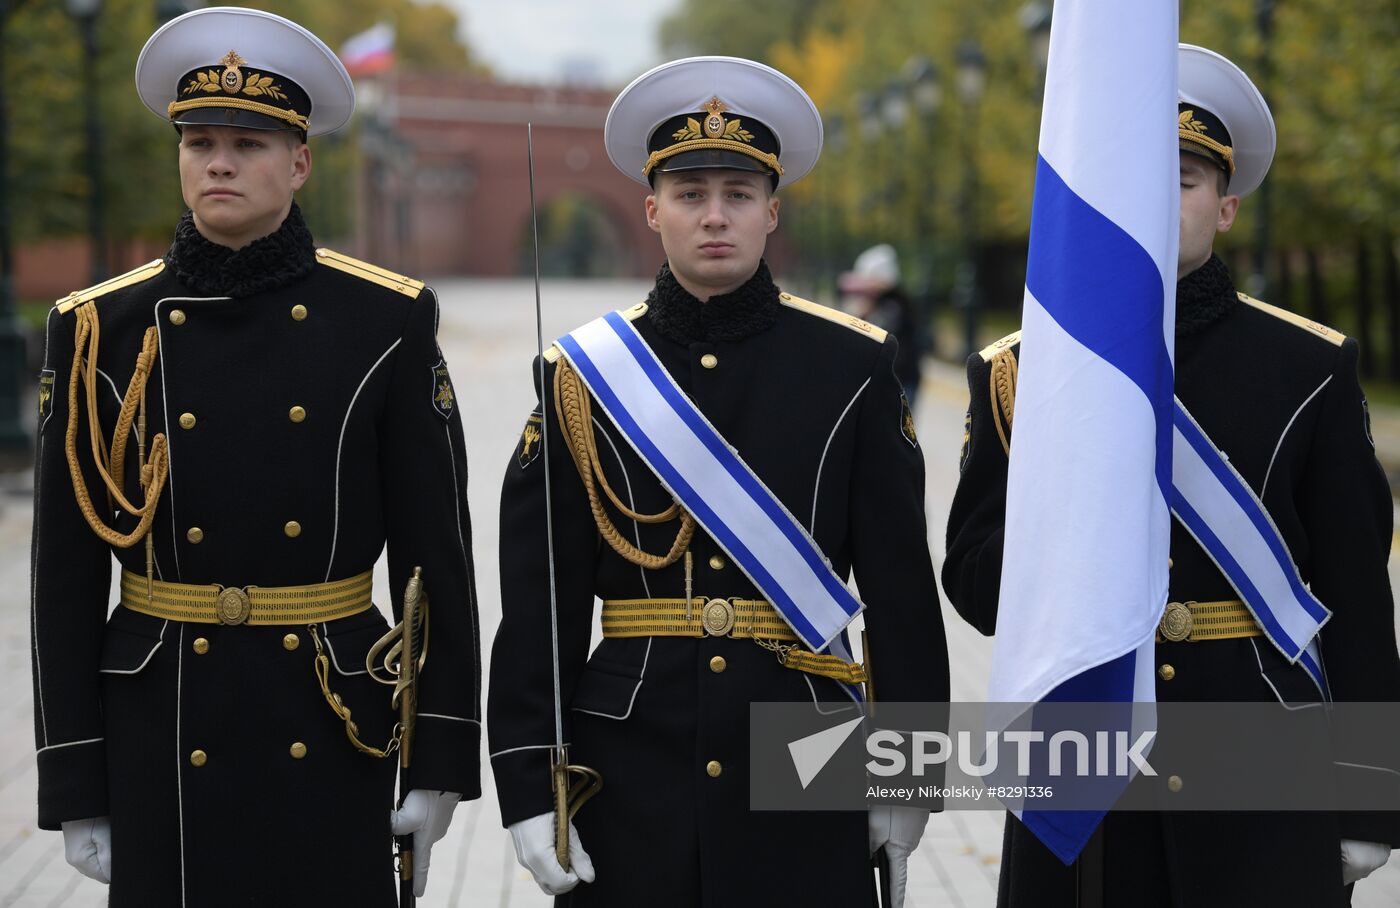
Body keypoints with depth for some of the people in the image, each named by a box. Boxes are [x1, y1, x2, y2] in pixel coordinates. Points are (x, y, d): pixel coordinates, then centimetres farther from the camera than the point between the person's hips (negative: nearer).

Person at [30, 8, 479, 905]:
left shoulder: (386, 322, -1)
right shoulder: (105, 330, 0)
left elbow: (437, 551, 0)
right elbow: (67, 571, 1)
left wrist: (441, 758, -3)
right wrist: (75, 787, -1)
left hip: (334, 729, 0)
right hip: (165, 727, 0)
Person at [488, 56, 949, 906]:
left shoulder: (852, 365, 2)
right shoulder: (585, 375, 2)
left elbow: (902, 583, 3)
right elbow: (540, 598, 0)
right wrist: (529, 786, -5)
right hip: (632, 767, 0)